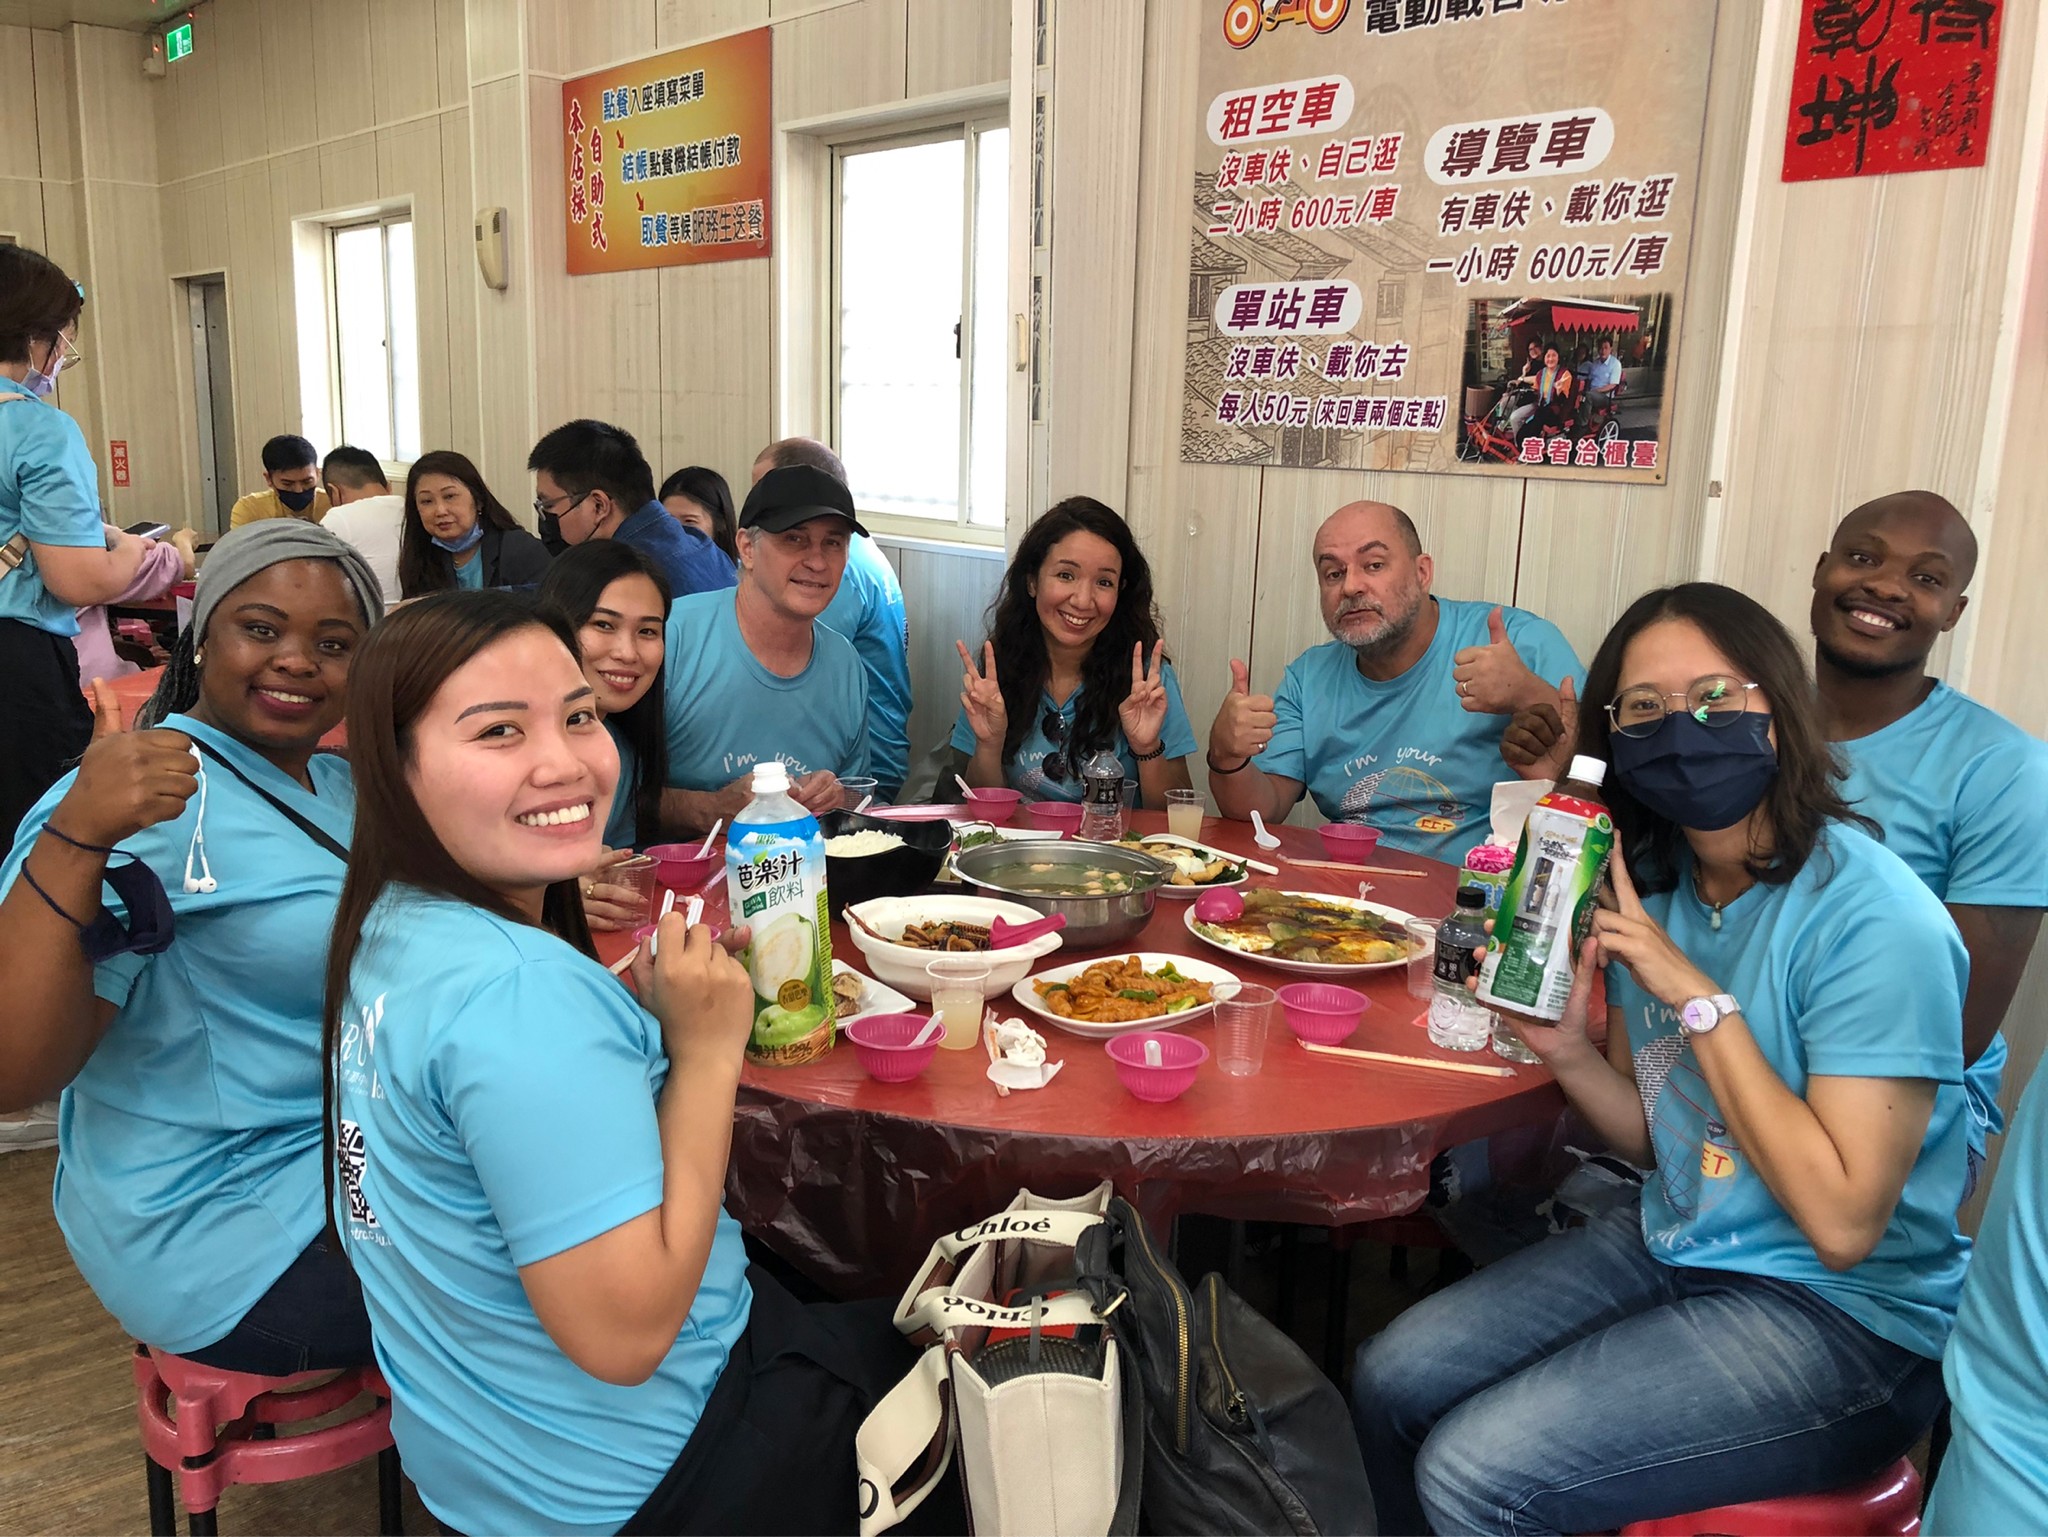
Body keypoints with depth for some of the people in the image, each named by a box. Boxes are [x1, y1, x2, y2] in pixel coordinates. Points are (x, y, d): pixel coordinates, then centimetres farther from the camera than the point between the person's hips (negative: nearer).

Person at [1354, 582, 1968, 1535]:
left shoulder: (1872, 916, -23)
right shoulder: (1652, 887, 0)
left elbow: (1843, 1224, -25)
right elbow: (1659, 1138, 8)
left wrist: (1700, 1000, -25)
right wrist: (1568, 1052, -13)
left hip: (1841, 1315, -7)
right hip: (1673, 1245, 7)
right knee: (1390, 1383, 1)